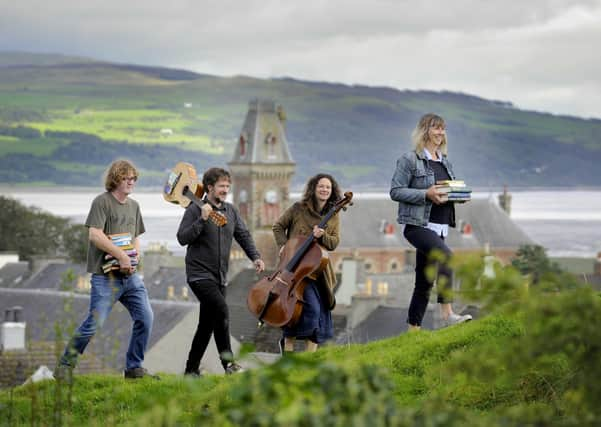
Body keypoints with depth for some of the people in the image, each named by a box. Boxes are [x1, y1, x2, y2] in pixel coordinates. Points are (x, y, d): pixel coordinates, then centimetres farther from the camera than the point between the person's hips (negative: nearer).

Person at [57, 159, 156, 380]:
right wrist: (121, 255, -18)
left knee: (145, 318, -1)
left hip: (130, 274, 7)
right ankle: (66, 364, 7)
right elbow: (95, 234, -16)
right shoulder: (102, 202, -7)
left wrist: (135, 256, 5)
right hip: (106, 276, -7)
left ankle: (134, 368, 12)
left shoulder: (134, 205, 17)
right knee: (94, 323, -10)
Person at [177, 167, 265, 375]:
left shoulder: (231, 210, 11)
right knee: (221, 310, -24)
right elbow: (182, 238, -14)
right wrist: (202, 219, -24)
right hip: (200, 274, -7)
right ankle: (228, 362, -22)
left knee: (207, 324, 9)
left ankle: (192, 369, 19)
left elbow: (243, 235, 12)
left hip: (219, 277, 7)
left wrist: (255, 257, -3)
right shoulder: (195, 210, -7)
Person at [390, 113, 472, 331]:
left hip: (439, 227, 8)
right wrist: (426, 194, -20)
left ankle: (413, 329, 14)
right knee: (446, 256, -30)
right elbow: (395, 191, -9)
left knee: (425, 282, 8)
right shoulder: (410, 160, -4)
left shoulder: (445, 162, 18)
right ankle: (447, 313, -33)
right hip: (417, 225, -8)